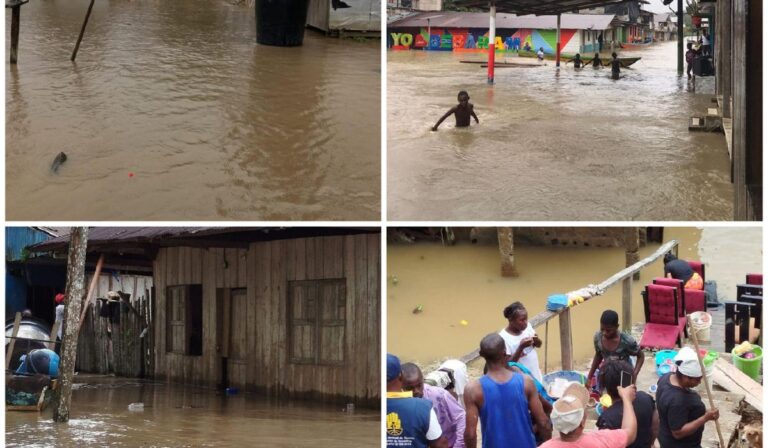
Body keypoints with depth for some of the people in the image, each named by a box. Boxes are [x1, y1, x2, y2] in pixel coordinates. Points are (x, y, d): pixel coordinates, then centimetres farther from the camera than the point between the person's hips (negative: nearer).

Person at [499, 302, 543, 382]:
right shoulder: (504, 338, -24)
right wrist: (521, 347, -33)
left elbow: (539, 345, 8)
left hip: (535, 376, 6)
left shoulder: (527, 326, -5)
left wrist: (536, 340, -15)